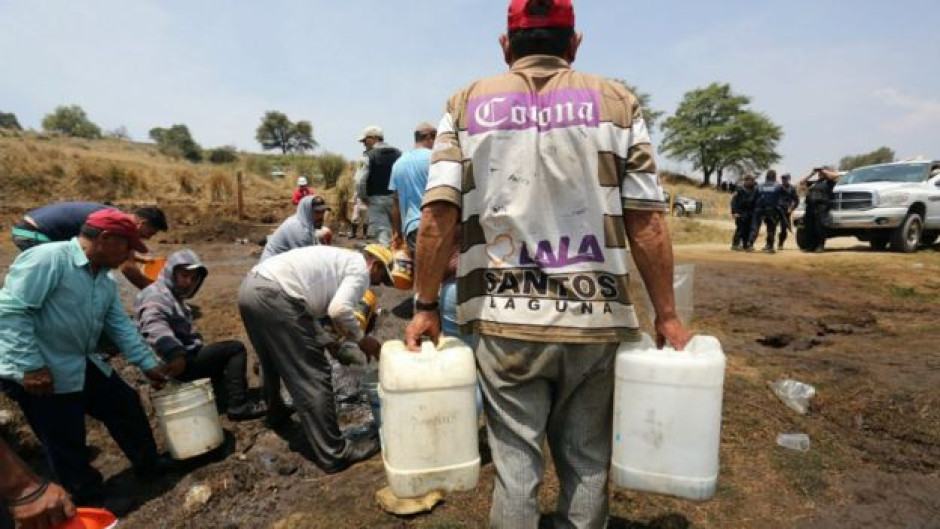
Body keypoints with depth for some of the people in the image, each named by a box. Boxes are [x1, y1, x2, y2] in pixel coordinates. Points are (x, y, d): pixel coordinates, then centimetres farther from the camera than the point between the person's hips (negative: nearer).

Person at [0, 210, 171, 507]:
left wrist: (148, 364, 9)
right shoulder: (47, 259, -22)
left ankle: (151, 466, 34)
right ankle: (91, 502, 24)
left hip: (84, 365, 9)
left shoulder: (105, 280, 7)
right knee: (67, 445, 4)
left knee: (126, 406, 15)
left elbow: (120, 325, 10)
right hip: (40, 374, -9)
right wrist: (31, 366, -25)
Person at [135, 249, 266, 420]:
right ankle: (238, 405, -16)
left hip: (186, 358, 11)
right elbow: (153, 326, -33)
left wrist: (198, 345, 10)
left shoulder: (174, 297, 20)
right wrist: (174, 353, -45)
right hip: (174, 366, -11)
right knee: (236, 349, -12)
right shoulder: (156, 295, -13)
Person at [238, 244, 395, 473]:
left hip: (251, 287, 10)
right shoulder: (360, 269, 1)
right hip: (274, 297, -10)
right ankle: (334, 453, 2)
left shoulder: (339, 260, 28)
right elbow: (339, 309, -16)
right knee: (313, 376, -4)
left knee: (274, 360, 32)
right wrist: (361, 339, 0)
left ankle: (276, 412, 54)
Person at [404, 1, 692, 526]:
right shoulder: (618, 101, 7)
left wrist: (426, 306, 4)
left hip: (505, 318, 0)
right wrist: (667, 314, 7)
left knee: (515, 460, 13)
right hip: (594, 316, 1)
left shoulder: (467, 103, 7)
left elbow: (439, 213, -4)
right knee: (586, 458, 18)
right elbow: (647, 220, -1)